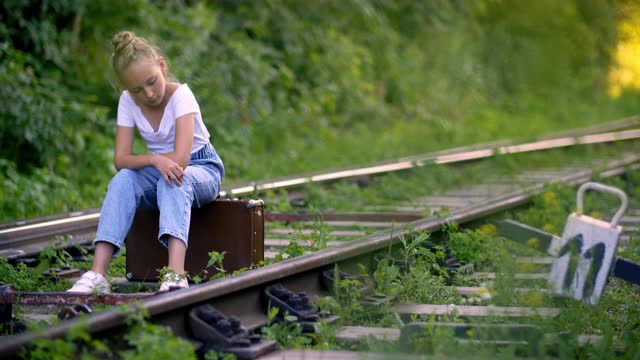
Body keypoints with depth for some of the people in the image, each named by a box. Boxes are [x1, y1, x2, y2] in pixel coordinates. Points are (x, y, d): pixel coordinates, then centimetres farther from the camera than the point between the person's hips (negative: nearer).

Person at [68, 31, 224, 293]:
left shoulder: (180, 95, -21)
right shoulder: (128, 101, -7)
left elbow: (180, 159, -30)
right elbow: (121, 160, -14)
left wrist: (148, 159, -15)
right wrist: (154, 160, -33)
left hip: (202, 170, -4)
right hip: (157, 173, 4)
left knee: (174, 180, -39)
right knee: (123, 180, -28)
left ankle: (175, 274, -60)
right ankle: (97, 274, -39)